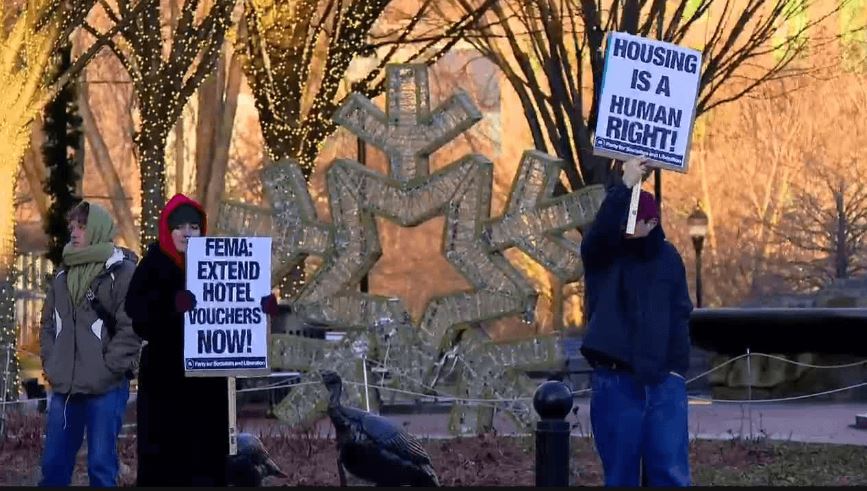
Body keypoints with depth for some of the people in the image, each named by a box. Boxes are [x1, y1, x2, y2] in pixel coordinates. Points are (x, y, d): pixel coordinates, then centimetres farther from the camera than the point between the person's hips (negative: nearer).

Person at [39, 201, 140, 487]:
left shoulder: (122, 272, -6)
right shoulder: (64, 274, 16)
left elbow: (131, 329, -11)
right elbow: (49, 323, 20)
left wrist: (106, 370, -14)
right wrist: (50, 364, 7)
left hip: (106, 388, -6)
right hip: (65, 387, 6)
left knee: (101, 465, -2)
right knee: (53, 464, 9)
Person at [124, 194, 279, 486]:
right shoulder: (153, 267, 0)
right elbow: (136, 307, -17)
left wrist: (264, 305, -20)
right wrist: (171, 304, -37)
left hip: (206, 377, 3)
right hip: (164, 377, -3)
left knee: (205, 453, 1)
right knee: (164, 453, -7)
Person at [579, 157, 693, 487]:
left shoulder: (668, 258, 8)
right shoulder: (601, 255, 1)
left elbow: (680, 316, 11)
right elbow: (600, 231, -24)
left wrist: (677, 368, 4)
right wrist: (625, 187, -28)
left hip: (663, 381, 2)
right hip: (615, 382, -2)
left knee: (671, 474, -1)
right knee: (620, 474, 3)